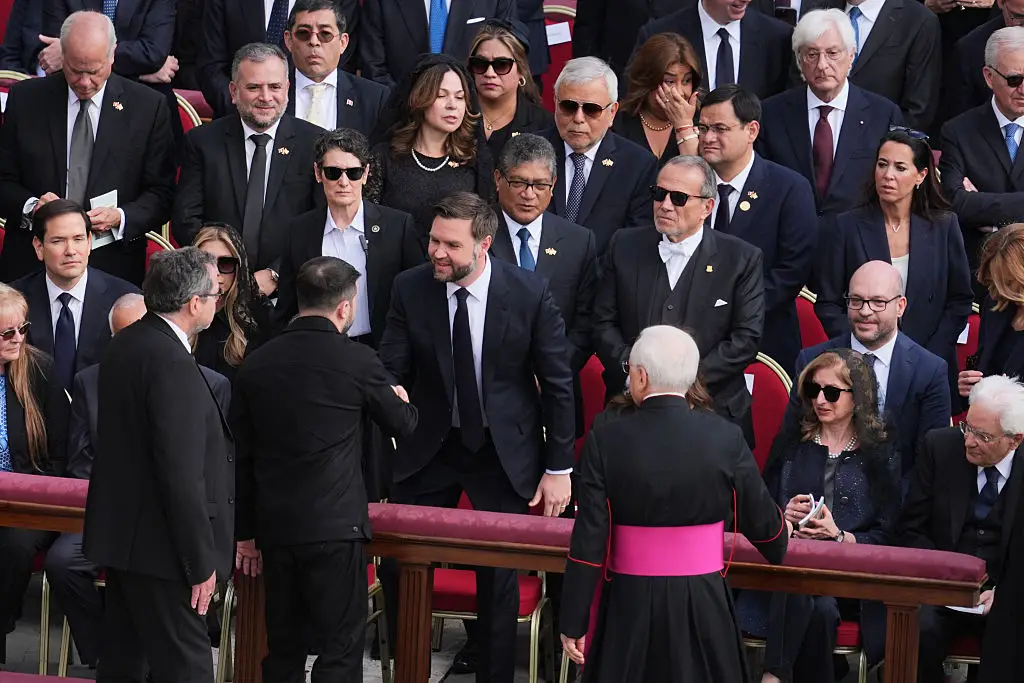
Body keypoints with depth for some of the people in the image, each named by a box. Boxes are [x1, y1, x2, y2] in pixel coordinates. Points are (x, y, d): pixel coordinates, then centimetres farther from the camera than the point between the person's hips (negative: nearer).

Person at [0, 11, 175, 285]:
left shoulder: (147, 106, 0)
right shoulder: (25, 98, 4)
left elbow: (162, 195, 1)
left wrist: (120, 218, -17)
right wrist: (30, 206, -14)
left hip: (114, 269, -1)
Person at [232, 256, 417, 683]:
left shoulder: (256, 364, 4)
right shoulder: (357, 361, -9)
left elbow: (242, 455, 8)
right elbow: (403, 424, 7)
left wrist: (246, 531, 16)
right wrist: (402, 400, 31)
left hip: (274, 526, 5)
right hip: (334, 526, -5)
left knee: (283, 648, 14)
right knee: (340, 649, 0)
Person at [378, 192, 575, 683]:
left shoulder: (530, 294, -14)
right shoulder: (410, 289, -9)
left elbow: (558, 383, -6)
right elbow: (390, 368, -5)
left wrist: (559, 467, -5)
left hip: (505, 453, -2)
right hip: (429, 447, 2)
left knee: (499, 577, 5)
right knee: (398, 567, 5)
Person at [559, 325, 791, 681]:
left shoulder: (606, 441, -10)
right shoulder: (726, 438, -7)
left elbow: (589, 541, -10)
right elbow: (760, 519, 4)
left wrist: (573, 623, -3)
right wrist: (781, 533, 28)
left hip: (630, 605, 0)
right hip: (703, 605, 1)